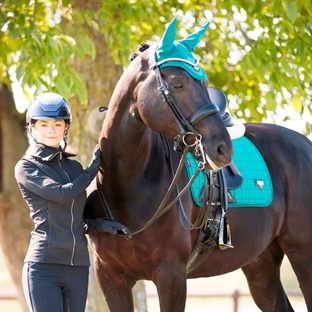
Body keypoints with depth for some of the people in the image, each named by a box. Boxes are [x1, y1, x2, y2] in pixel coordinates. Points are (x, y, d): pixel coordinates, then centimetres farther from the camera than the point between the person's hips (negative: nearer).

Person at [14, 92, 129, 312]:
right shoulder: (26, 168, -1)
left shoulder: (74, 167, 16)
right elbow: (62, 194, -15)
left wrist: (100, 224, 0)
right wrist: (94, 167, -1)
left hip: (78, 265, 6)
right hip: (44, 265, -6)